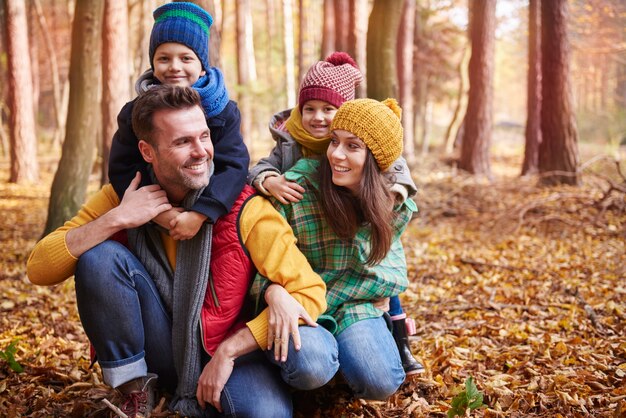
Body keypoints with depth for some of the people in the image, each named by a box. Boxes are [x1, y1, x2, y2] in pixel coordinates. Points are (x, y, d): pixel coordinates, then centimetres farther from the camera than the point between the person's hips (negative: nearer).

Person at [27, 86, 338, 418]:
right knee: (100, 256, -21)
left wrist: (229, 350, -24)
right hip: (158, 351, 2)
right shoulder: (123, 197, -8)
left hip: (227, 349, -2)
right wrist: (116, 219, -26)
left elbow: (310, 292, -22)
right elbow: (38, 269, -13)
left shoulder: (244, 209, -18)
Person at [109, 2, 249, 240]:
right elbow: (122, 168, -9)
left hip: (209, 216, -1)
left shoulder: (224, 111, -4)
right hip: (153, 222, 1)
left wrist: (200, 213, -29)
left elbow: (234, 166, -15)